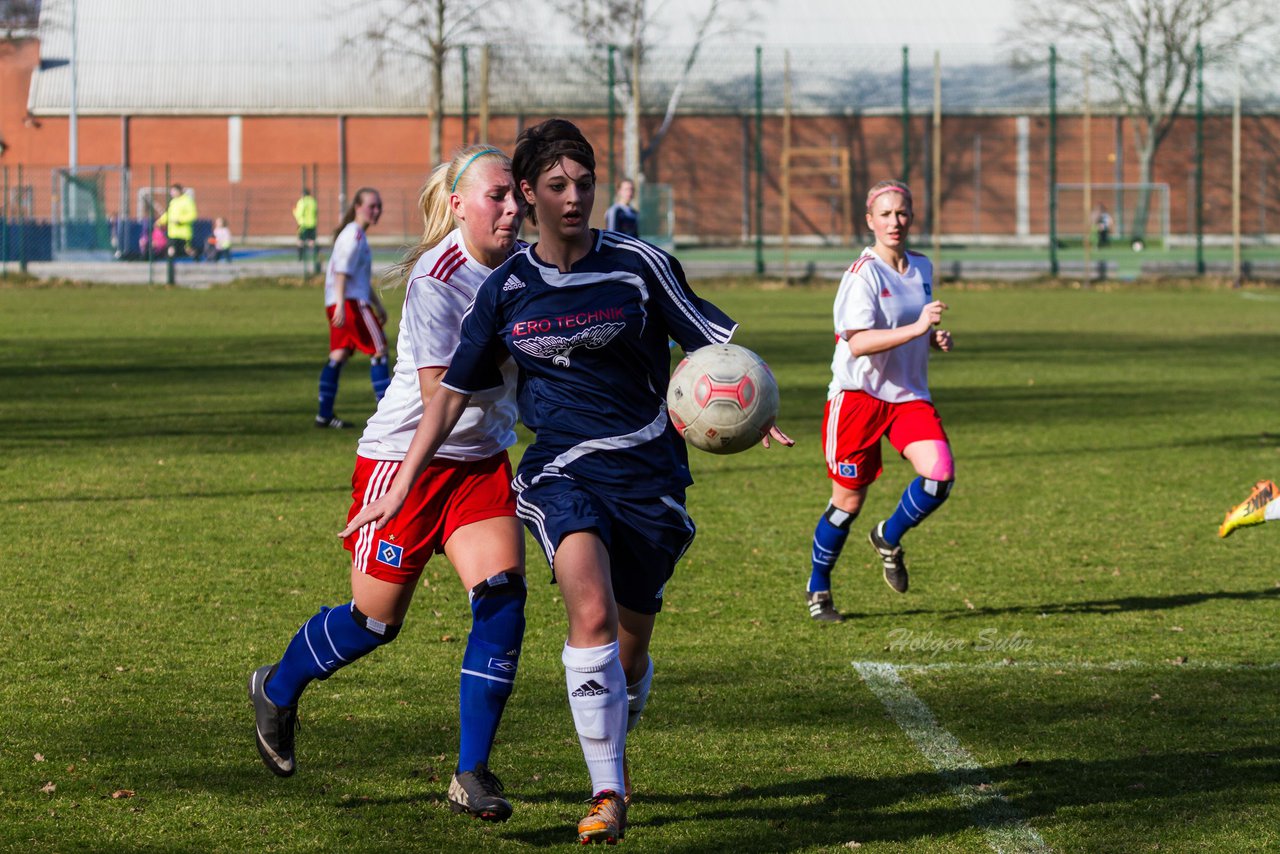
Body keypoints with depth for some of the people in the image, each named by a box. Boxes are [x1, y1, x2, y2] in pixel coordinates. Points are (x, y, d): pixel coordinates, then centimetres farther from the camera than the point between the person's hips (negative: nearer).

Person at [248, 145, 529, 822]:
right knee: (376, 619, 6)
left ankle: (472, 774, -5)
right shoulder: (436, 279, -21)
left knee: (502, 600, -13)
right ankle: (277, 690, 37)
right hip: (406, 456, -5)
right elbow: (438, 389, -27)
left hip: (482, 461, 5)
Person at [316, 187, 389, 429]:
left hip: (338, 305, 10)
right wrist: (341, 305, -27)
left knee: (339, 354, 8)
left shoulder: (358, 235, 21)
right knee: (379, 350, -6)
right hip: (351, 301, -10)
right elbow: (342, 271, -20)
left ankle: (324, 415, 6)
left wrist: (378, 305, 33)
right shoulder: (354, 235, -11)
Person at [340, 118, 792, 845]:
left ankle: (615, 750, 40)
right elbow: (455, 389, 10)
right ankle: (609, 794, -24)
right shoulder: (505, 290, 3)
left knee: (630, 649, 7)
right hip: (562, 472, 0)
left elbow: (716, 344, -1)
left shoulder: (638, 265, -2)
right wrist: (402, 485, 7)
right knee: (592, 614, -26)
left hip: (650, 474, 0)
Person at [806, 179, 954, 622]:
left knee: (940, 473, -18)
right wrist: (916, 328, -33)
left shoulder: (922, 268, 8)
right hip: (858, 395, -5)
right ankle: (818, 588, 23)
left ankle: (889, 538, 11)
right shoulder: (863, 274, -14)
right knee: (848, 501, 0)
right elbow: (857, 343, -25)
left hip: (909, 395, 5)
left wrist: (936, 338, 3)